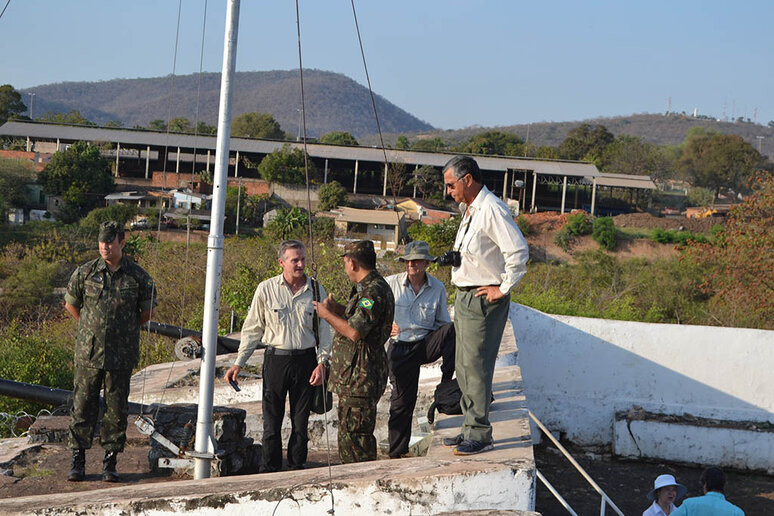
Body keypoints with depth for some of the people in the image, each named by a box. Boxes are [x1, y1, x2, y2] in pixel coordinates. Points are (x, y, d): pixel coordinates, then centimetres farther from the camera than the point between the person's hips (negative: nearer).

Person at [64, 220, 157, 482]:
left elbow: (146, 313, 13)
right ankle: (78, 462, 12)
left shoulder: (138, 276, -1)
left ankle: (110, 462, 13)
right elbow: (71, 303, 16)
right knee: (83, 407, 2)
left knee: (117, 409, 3)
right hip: (89, 353, 0)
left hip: (121, 356, 0)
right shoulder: (85, 272, 0)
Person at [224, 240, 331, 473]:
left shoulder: (316, 290, 2)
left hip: (305, 361, 1)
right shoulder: (266, 289, -1)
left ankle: (297, 470, 17)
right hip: (276, 359, -1)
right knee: (272, 421, 2)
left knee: (301, 422, 6)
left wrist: (321, 362, -3)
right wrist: (238, 363, 4)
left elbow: (324, 329, 8)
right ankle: (271, 472, 12)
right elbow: (252, 329, 6)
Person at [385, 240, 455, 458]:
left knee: (454, 328, -28)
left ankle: (446, 382, -22)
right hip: (400, 348, -1)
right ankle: (396, 453, 11)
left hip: (427, 343, 1)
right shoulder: (390, 284, -3)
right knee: (402, 401, -2)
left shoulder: (437, 288, 2)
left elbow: (442, 322, 10)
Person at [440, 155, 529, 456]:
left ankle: (479, 434, -5)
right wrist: (452, 258, 13)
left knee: (476, 366, -9)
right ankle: (470, 428, 21)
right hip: (464, 296, 10)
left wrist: (503, 289, -18)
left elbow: (519, 252, -25)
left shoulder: (492, 210, -18)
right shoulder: (470, 210, 15)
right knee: (464, 366, 14)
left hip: (484, 299, -10)